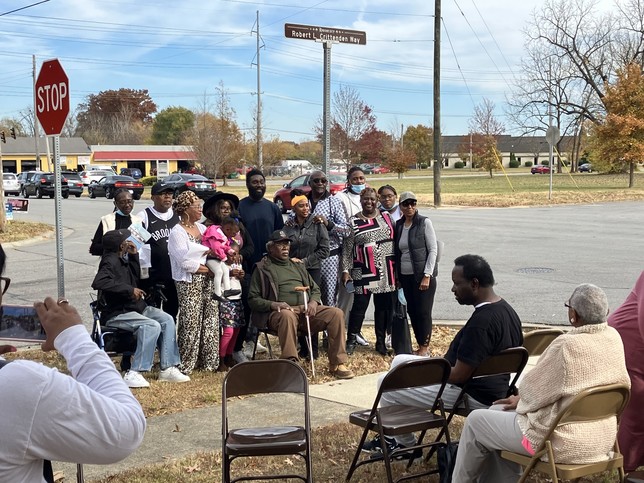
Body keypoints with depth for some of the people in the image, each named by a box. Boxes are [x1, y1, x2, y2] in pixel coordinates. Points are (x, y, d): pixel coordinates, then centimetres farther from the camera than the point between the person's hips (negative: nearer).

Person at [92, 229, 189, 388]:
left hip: (134, 307, 10)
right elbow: (98, 282, -35)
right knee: (152, 326, -28)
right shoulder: (110, 262, -17)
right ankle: (133, 374, -27)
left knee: (167, 319, -4)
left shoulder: (122, 259, 12)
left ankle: (168, 369, -5)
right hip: (116, 313, -10)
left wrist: (134, 255, 11)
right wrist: (129, 289, -30)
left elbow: (135, 278, 24)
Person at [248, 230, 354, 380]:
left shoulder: (297, 266, 28)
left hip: (306, 310, 5)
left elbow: (315, 289, 28)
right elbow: (253, 299, 5)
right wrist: (273, 304, -14)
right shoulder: (262, 268, 12)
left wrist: (313, 302, 3)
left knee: (336, 313, -19)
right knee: (287, 316, -41)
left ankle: (337, 364, -15)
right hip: (281, 311, -5)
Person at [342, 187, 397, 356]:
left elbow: (396, 242, 10)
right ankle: (351, 341, 12)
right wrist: (345, 270, -5)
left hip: (386, 272, 3)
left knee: (384, 306, 8)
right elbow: (347, 249, 1)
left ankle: (381, 342, 20)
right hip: (363, 272, -2)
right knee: (359, 305, -1)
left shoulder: (386, 217, 7)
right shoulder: (353, 222, 1)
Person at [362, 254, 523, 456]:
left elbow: (459, 375, -26)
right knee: (400, 361, 17)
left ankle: (405, 444, 16)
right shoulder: (505, 309, 3)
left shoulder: (481, 322, -29)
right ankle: (395, 436, 25)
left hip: (474, 397, -10)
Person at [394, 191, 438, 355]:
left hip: (422, 275, -5)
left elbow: (433, 250, -9)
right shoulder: (398, 225, 8)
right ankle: (421, 346, 20)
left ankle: (425, 348, 9)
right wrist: (397, 275, 10)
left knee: (423, 312, -2)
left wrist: (427, 275, -14)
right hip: (405, 276, 5)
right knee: (412, 311, 9)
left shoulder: (424, 222, -7)